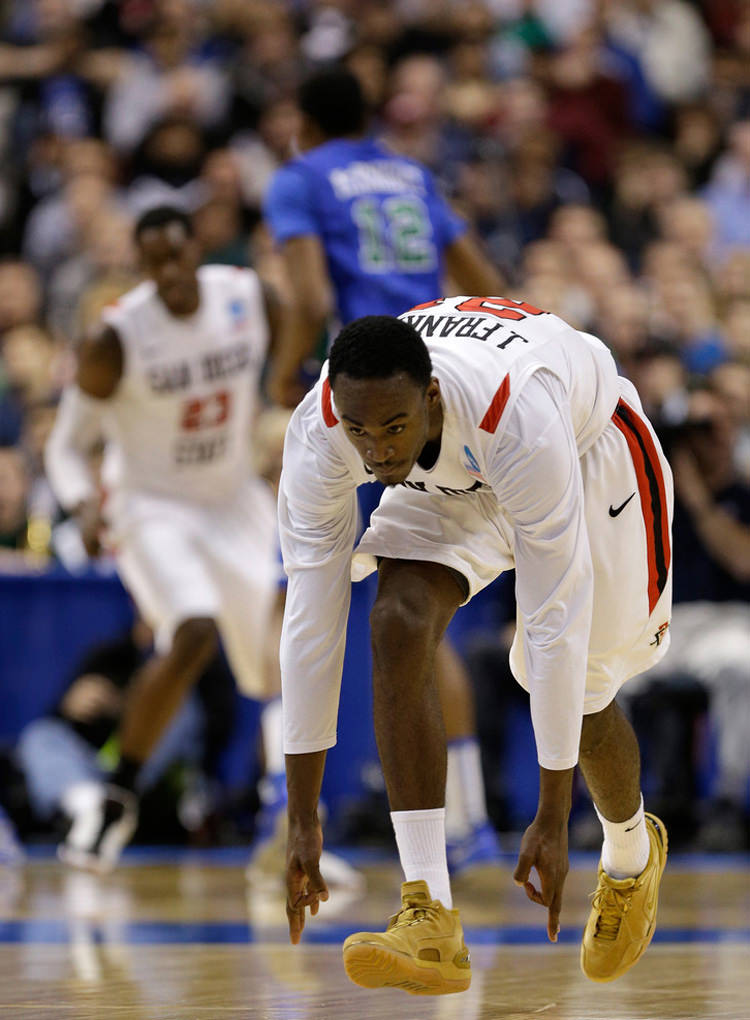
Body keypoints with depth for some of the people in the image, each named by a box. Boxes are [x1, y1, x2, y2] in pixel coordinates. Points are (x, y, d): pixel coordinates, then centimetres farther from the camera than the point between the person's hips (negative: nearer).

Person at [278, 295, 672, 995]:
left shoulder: (519, 419, -46)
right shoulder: (317, 433, -33)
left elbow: (555, 621, -41)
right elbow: (310, 618, -27)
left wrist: (553, 818, -38)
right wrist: (302, 818, -26)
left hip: (591, 451, -3)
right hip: (454, 481, 3)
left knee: (578, 695, 2)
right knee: (399, 627, -24)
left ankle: (632, 855, 38)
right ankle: (431, 920, -27)